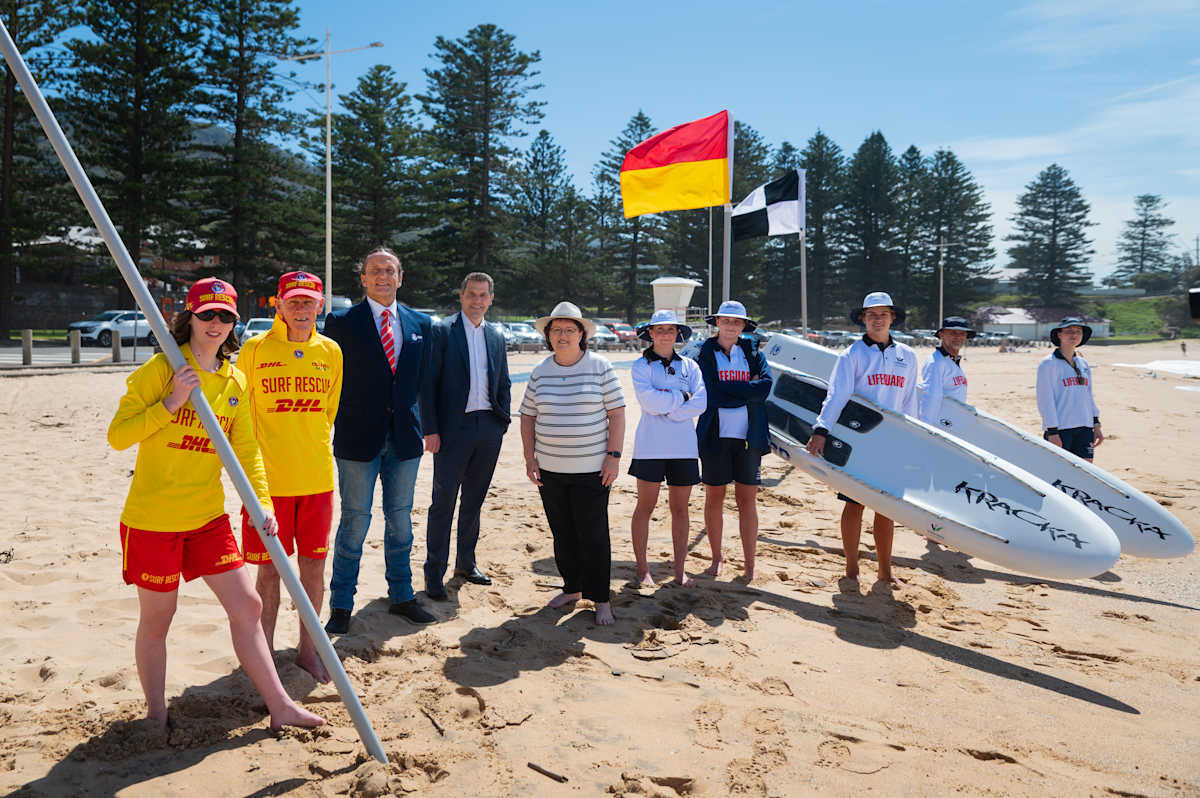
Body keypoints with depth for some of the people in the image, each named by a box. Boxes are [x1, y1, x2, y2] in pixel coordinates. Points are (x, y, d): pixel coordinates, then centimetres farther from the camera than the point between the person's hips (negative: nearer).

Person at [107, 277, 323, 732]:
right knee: (157, 619, 8)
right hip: (153, 518, -5)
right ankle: (156, 719, 28)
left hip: (208, 516, 5)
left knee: (246, 606, 5)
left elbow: (246, 450, 8)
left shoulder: (235, 382, 7)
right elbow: (117, 435, -12)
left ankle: (280, 707, 14)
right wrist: (171, 403, -22)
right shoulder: (160, 369, -9)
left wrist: (262, 502, -4)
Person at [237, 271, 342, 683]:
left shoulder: (330, 351, 6)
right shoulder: (255, 349, -3)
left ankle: (307, 648, 25)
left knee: (313, 566, 10)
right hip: (268, 479, -3)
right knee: (270, 569, 6)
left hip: (318, 478, 3)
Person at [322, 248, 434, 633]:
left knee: (400, 520, 13)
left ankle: (401, 596, 28)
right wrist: (329, 429, -4)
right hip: (358, 438, -3)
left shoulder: (419, 323, 9)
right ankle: (341, 605, 17)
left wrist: (427, 425, 6)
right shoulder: (342, 322, -2)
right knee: (354, 522, 3)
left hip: (404, 438, 4)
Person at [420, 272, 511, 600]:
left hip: (489, 428, 5)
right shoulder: (442, 331, -3)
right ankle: (434, 572, 10)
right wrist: (431, 430, -12)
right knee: (443, 502, 0)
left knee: (474, 501, 14)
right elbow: (428, 383, -6)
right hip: (454, 427, -5)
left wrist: (503, 421, 8)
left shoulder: (496, 336, 13)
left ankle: (466, 562, 27)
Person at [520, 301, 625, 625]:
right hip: (550, 469, 4)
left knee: (593, 535, -2)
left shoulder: (599, 368, -3)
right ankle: (572, 588, 28)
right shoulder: (540, 372, 6)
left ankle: (601, 599, 12)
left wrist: (613, 456, -9)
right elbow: (528, 416, 11)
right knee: (562, 534, 11)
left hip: (592, 469, -3)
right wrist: (529, 459, 4)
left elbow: (616, 413, -3)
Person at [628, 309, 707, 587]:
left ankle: (680, 570, 16)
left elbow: (701, 403, -3)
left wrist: (664, 408, -11)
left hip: (683, 445, 3)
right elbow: (647, 400, -14)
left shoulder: (689, 366, 11)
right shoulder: (641, 365, 3)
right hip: (650, 445, -3)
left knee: (680, 509, 7)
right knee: (645, 506, 2)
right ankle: (642, 569, 12)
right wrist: (681, 397, -6)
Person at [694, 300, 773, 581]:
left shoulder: (753, 353, 10)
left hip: (748, 436, 1)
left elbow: (767, 386, -8)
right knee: (714, 498, 7)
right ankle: (717, 558, 22)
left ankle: (749, 564, 10)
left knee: (747, 500, 2)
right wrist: (748, 392, -8)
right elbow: (710, 396, -10)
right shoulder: (705, 355, 3)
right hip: (715, 435, -1)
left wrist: (727, 387, -12)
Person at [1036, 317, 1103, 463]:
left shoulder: (1083, 363, 15)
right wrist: (1052, 432, -15)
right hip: (1060, 429, -6)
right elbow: (1045, 400, -11)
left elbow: (1088, 396, 20)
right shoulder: (1049, 363, -7)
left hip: (1084, 428, 7)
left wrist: (1096, 424, 14)